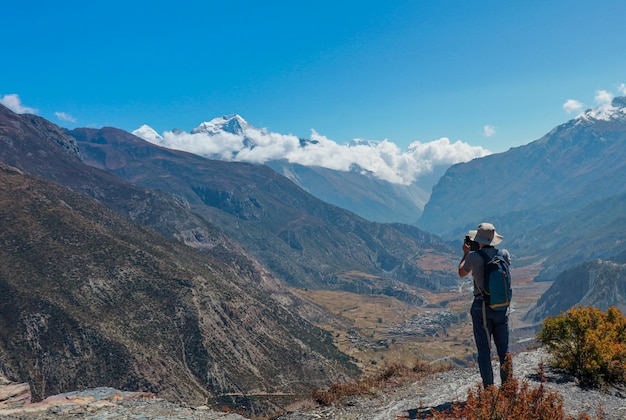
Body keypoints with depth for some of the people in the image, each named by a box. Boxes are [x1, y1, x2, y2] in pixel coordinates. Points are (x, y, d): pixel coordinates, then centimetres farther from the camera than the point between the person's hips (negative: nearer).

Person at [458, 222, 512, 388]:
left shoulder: (474, 257, -12)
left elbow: (461, 272, 6)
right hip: (501, 307, 3)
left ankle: (488, 388, 7)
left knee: (484, 349, 5)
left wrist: (466, 253, 19)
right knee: (503, 349, 13)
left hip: (481, 307, -3)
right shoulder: (504, 254, -3)